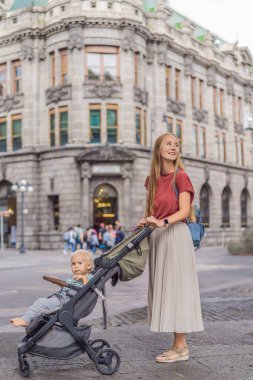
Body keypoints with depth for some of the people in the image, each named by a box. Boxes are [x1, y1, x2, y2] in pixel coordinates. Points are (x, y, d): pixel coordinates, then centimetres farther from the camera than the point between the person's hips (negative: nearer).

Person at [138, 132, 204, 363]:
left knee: (176, 286, -5)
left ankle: (180, 347, 2)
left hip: (176, 236, -6)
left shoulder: (180, 176, -4)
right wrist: (145, 224, 4)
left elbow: (184, 210, -12)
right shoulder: (152, 179, 13)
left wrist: (163, 222, -25)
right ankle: (180, 345, 13)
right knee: (163, 287, 6)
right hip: (157, 237, 7)